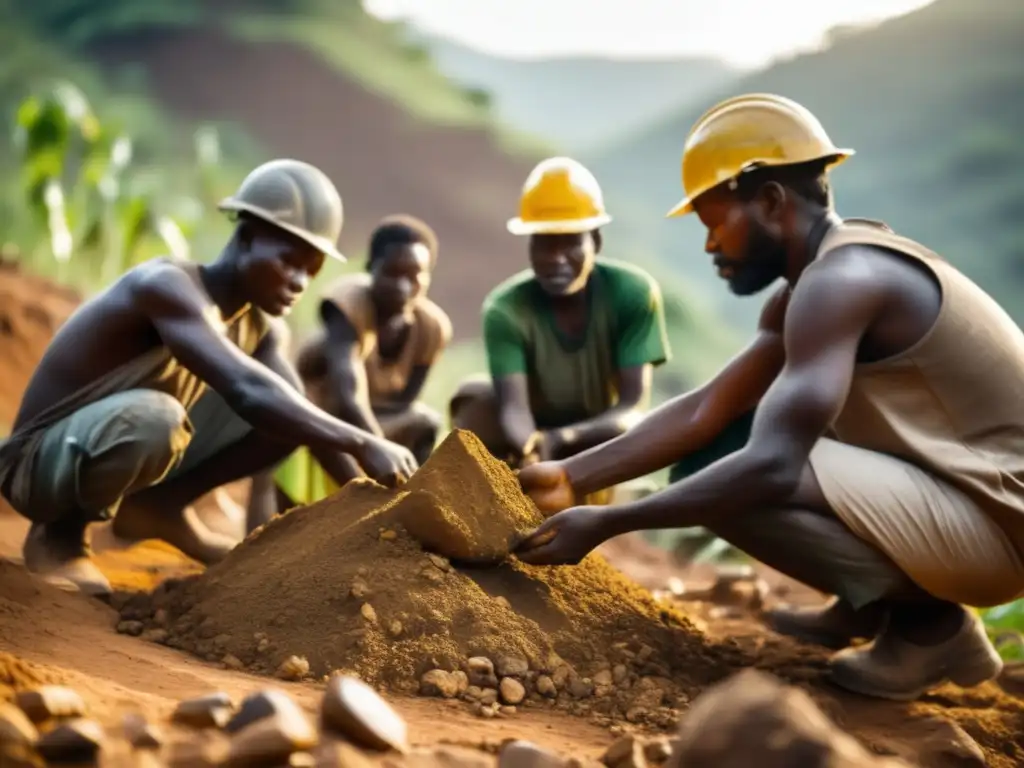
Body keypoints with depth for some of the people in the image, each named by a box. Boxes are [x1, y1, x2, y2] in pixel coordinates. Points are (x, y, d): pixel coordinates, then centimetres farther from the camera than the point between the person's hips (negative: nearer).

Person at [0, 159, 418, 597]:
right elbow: (246, 392, -42)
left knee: (285, 413, 0)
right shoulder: (167, 286, -29)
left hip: (123, 444, 8)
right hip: (41, 463, -7)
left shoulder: (254, 324, -1)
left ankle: (161, 505, 7)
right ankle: (59, 534, -12)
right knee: (155, 416, -40)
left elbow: (308, 415, -1)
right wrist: (361, 445, -42)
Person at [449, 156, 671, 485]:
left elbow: (634, 407, -27)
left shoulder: (633, 292, -22)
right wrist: (530, 448, -59)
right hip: (534, 437, 0)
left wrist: (560, 439, -45)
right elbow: (514, 406, -34)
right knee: (475, 394, -28)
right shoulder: (506, 307, -23)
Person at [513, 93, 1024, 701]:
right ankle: (871, 604, 13)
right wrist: (571, 478, -1)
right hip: (957, 490, 10)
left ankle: (932, 624, -7)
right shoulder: (815, 284, 10)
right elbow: (704, 412, 6)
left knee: (742, 480, -25)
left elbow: (772, 466, -30)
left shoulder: (842, 280, -21)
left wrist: (606, 523, -25)